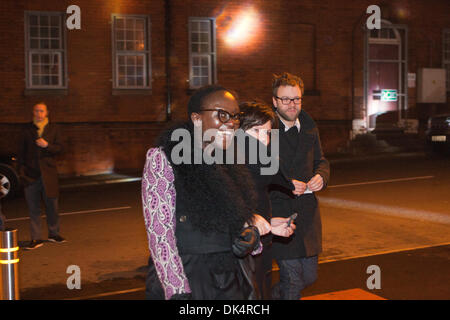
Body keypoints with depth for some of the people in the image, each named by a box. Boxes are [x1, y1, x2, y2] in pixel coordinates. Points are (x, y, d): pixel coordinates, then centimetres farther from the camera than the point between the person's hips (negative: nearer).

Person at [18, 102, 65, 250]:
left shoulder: (53, 129, 8)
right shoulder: (27, 129, 8)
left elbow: (59, 148, 3)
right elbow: (21, 151, 9)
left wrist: (47, 145, -15)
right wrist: (21, 170, 1)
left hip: (48, 173, 0)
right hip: (31, 174, 0)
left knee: (52, 205, 6)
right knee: (33, 207, 1)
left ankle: (54, 233, 22)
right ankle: (36, 238, 6)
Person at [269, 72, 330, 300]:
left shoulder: (309, 128, 9)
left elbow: (320, 161, 18)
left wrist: (321, 176, -5)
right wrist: (284, 185, -23)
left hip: (308, 211, 6)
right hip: (279, 212, -6)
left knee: (310, 276, 15)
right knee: (293, 281, -4)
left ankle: (274, 295, 40)